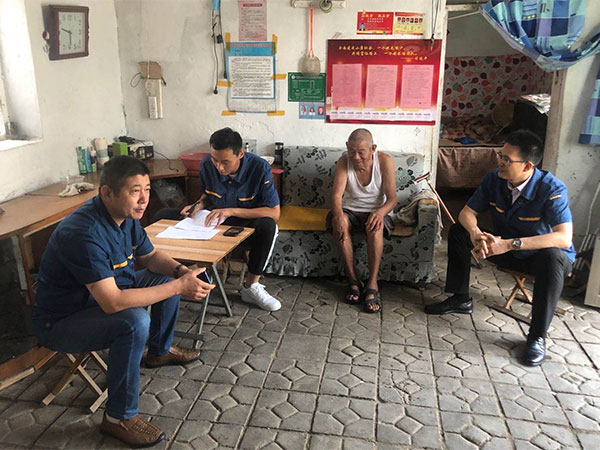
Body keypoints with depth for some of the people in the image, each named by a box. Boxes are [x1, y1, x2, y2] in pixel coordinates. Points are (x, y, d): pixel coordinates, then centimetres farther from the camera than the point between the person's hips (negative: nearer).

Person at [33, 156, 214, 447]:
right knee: (134, 321, -33)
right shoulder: (84, 234, -34)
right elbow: (112, 302, -39)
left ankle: (160, 351, 28)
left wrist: (182, 271, -14)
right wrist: (180, 286, -35)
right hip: (59, 323, -9)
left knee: (167, 277, 7)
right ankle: (119, 417, -14)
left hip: (102, 297, 9)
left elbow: (151, 257, 8)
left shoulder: (125, 215, -6)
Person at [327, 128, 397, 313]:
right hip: (349, 210, 1)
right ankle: (353, 280, -25)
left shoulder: (384, 161, -12)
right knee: (338, 222, -33)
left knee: (375, 226, -36)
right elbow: (336, 195, -19)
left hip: (376, 211, -1)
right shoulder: (344, 162, -10)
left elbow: (392, 198, -16)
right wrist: (338, 215, -41)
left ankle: (372, 284, -32)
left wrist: (380, 212, -39)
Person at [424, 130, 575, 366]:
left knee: (553, 257, -39)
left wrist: (511, 243, -46)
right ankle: (460, 299, 5)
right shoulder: (494, 179, -12)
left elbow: (564, 238, -38)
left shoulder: (552, 189, -28)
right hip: (504, 248, 5)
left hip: (541, 253, -5)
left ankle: (537, 336, -25)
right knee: (458, 232, -7)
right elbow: (467, 212, -8)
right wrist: (475, 233, -33)